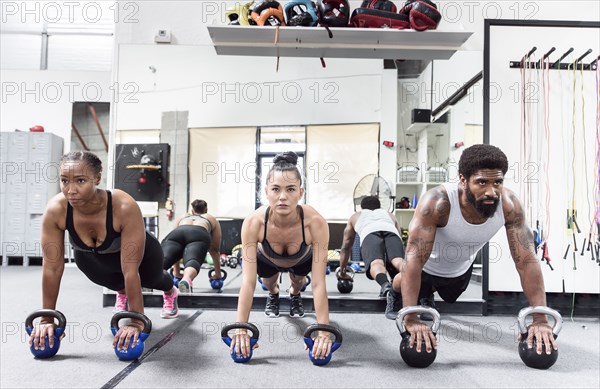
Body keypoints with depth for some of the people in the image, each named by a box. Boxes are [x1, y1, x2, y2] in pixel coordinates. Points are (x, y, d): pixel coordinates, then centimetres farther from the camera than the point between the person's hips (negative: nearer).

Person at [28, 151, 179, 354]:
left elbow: (130, 270, -41)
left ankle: (170, 292, 66)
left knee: (152, 279, 28)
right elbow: (52, 267, -28)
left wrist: (136, 321, -36)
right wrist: (47, 319, -23)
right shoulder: (55, 210, -37)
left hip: (135, 251, -1)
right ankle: (121, 292, 57)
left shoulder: (125, 208, -47)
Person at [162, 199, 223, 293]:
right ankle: (187, 280, -64)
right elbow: (214, 250, 40)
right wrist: (218, 274, 49)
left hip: (176, 233, 2)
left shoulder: (182, 218, 46)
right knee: (192, 261, -29)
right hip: (199, 235, -2)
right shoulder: (212, 219, 42)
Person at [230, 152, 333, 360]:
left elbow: (318, 284, -42)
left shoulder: (315, 222, -44)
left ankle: (295, 296, 31)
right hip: (267, 259, 0)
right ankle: (273, 295, 31)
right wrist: (241, 329, -45)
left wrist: (324, 332, -46)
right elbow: (248, 282, -41)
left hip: (302, 259, 0)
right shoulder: (253, 222, -42)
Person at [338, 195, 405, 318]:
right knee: (399, 262, -26)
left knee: (375, 263, -28)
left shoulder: (355, 216, 43)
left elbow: (346, 247, 44)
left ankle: (386, 286, -61)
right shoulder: (390, 215, 46)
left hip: (370, 234, -1)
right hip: (392, 233, 1)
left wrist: (342, 272, 52)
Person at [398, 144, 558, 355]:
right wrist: (410, 320, -53)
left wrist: (540, 319, -35)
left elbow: (527, 261, -29)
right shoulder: (437, 202, -44)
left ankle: (427, 295, 62)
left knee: (450, 298, 32)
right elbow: (414, 259, -47)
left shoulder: (509, 205, -33)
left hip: (461, 270, 4)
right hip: (427, 268, -4)